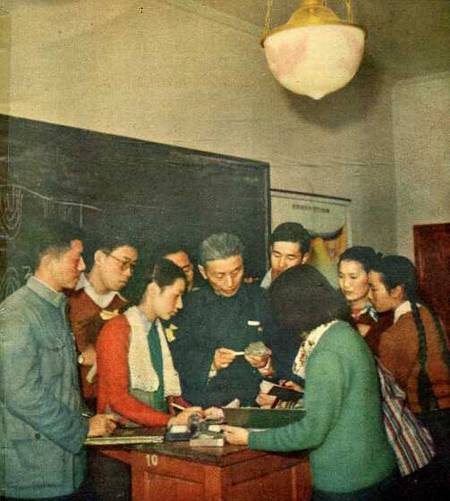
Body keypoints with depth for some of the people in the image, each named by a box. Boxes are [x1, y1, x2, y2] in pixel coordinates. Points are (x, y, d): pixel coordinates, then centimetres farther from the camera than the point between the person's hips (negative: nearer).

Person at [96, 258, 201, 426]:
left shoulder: (159, 329, 14)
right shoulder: (117, 330, -9)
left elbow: (168, 392, 12)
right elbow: (117, 398, -15)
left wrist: (195, 413, -4)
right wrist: (171, 421, -20)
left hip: (159, 428, 6)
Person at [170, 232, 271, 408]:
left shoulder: (261, 299, 9)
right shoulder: (190, 305, 5)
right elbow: (177, 356, 1)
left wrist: (265, 362, -9)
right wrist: (210, 363, -15)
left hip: (254, 401, 2)